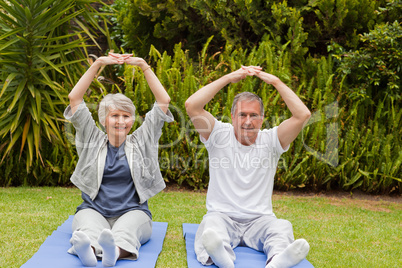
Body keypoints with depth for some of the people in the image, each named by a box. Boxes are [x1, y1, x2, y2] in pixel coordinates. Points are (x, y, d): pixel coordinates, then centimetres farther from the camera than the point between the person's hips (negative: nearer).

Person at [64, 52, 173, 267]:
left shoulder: (141, 141, 14)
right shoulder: (92, 141, 14)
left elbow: (164, 100, 9)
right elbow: (74, 98, 8)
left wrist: (143, 65, 7)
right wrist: (98, 64, 5)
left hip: (132, 212, 0)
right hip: (94, 210, 0)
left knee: (125, 231, -37)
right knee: (90, 229, -36)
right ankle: (87, 250, -68)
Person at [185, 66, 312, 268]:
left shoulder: (270, 141, 7)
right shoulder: (220, 136, 5)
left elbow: (302, 114, -5)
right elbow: (192, 105, -8)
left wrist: (275, 81, -2)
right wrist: (229, 78, -4)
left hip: (259, 220, 1)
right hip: (222, 216, -1)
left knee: (283, 227, -31)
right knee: (210, 225, -36)